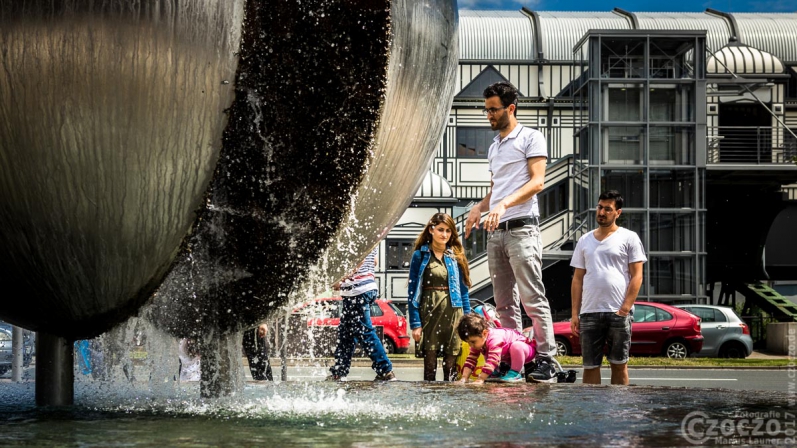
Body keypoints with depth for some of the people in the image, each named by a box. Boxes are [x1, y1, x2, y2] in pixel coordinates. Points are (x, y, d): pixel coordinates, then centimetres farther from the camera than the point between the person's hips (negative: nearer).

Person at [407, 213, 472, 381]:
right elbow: (413, 291, -1)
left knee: (451, 364, 2)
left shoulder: (456, 257, 11)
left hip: (453, 314, 3)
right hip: (429, 313, -3)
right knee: (430, 361, -2)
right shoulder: (420, 255, 2)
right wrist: (415, 323, -8)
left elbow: (463, 290, 13)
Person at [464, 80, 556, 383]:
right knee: (504, 303, 6)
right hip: (496, 232, 8)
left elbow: (537, 182, -10)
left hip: (521, 229, -8)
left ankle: (546, 361, -11)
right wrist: (480, 207, 9)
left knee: (532, 298, -12)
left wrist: (504, 205, -21)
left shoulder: (530, 138, 1)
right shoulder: (494, 147, 24)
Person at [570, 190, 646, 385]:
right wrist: (575, 313, 6)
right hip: (589, 312, 3)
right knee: (590, 366, 2)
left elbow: (637, 276, -1)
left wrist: (625, 309, -11)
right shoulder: (585, 241, 16)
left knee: (619, 364, 2)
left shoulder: (629, 238, 5)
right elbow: (577, 279, 15)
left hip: (619, 313, -3)